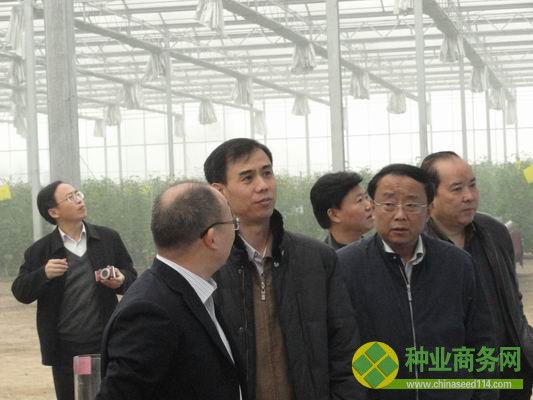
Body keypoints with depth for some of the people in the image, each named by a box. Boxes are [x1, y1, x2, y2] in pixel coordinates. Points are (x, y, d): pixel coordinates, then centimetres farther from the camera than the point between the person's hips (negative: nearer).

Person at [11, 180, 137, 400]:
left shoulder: (109, 239, 5)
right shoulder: (39, 251, -1)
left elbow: (132, 278, 10)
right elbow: (20, 292, -2)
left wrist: (121, 281, -14)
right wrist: (43, 274, -21)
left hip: (106, 344, 1)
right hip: (65, 348, -1)